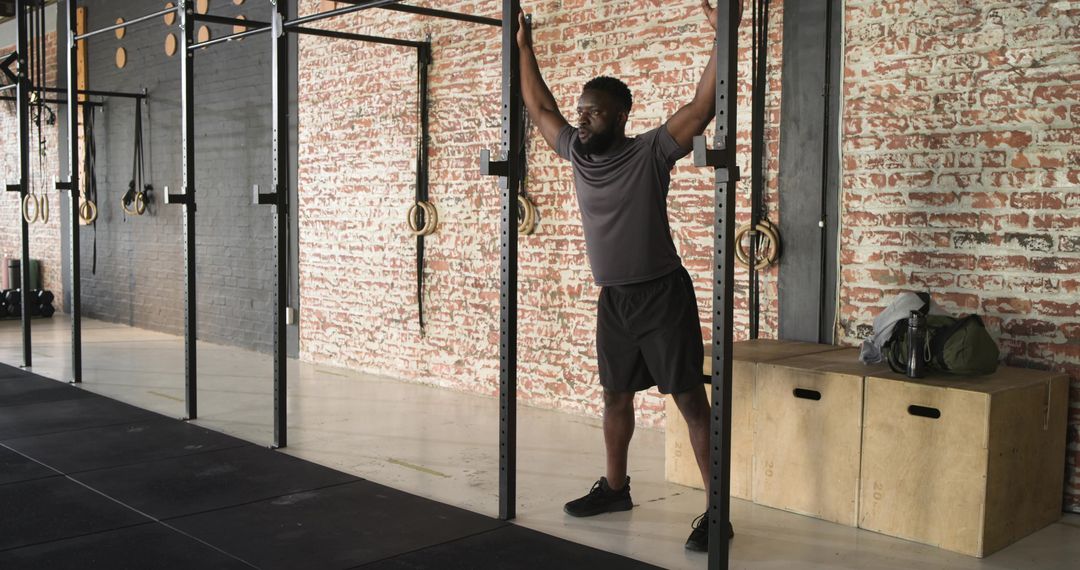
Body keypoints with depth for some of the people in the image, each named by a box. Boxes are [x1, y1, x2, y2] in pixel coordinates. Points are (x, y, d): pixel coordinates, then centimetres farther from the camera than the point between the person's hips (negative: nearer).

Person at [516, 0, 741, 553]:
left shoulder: (650, 152, -13)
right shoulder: (577, 152, 5)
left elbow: (702, 105, -22)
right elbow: (539, 106, 17)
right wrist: (524, 46, 20)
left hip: (662, 297, -7)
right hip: (612, 300, 7)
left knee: (691, 400, -4)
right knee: (615, 394, 18)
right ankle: (615, 486, 35)